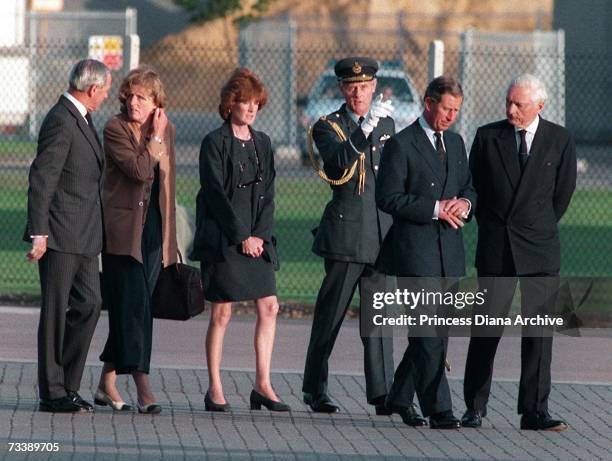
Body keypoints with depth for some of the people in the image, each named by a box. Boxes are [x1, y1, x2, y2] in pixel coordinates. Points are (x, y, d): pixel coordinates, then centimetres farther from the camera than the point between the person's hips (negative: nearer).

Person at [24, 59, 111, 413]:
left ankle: (66, 385, 15)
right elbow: (41, 178, -19)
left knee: (89, 304, 9)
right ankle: (52, 393, 3)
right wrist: (39, 233, -21)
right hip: (59, 236, -9)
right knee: (56, 311, -3)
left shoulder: (82, 119, 15)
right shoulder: (61, 122, -15)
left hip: (83, 237, 9)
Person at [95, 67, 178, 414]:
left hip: (154, 230, 6)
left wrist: (170, 235, 19)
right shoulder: (116, 129, -7)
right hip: (124, 229, -6)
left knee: (131, 310, 8)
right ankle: (143, 386, -18)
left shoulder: (167, 129, 12)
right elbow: (139, 170, -20)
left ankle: (107, 384, 17)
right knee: (134, 306, -12)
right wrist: (155, 138, -8)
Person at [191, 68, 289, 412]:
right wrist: (242, 237, -13)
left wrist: (261, 234, -3)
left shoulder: (263, 144, 14)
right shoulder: (215, 143, -4)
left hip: (257, 238, 6)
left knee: (269, 307, -1)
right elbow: (216, 193, -9)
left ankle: (263, 385, 4)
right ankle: (215, 390, 0)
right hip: (223, 239, -6)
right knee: (222, 312, -4)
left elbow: (268, 193, 11)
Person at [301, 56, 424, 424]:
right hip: (346, 232, -5)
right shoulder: (328, 127, -2)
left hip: (382, 231, 5)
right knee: (331, 313, 1)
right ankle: (316, 390, 10)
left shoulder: (387, 124, 15)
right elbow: (338, 162, -23)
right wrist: (365, 129, -35)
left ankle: (383, 393, 1)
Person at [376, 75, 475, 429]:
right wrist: (435, 209, -16)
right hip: (415, 250, -7)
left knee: (434, 331, 10)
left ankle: (399, 398, 24)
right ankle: (438, 409, -11)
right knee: (430, 333, -10)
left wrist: (465, 203, -1)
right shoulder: (401, 145, -6)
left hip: (450, 250, 7)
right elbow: (388, 198, -10)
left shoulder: (455, 143, 16)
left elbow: (469, 187, 23)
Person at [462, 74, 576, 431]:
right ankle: (475, 407, 9)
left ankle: (535, 411, -2)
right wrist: (491, 227, 11)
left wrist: (540, 228, 12)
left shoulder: (560, 140, 2)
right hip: (495, 249, 0)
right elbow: (475, 186, 10)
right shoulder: (487, 137, 3)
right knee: (487, 327, 1)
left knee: (539, 328, -3)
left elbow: (564, 191, 8)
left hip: (540, 249, 0)